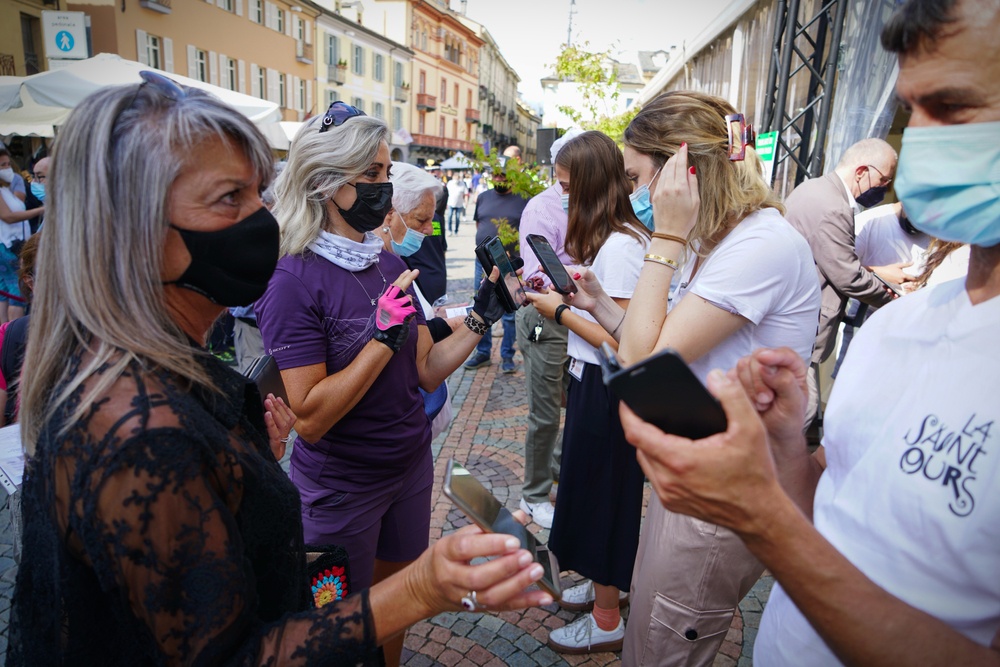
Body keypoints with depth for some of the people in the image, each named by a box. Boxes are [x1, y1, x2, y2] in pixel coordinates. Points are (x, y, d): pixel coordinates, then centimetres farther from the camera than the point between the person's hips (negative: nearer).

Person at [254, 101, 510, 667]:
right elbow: (310, 418, -24)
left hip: (410, 466, 6)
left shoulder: (390, 265, 0)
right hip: (340, 487, -6)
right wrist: (384, 338, -28)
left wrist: (482, 317, -11)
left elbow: (427, 371, 0)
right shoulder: (295, 282, -20)